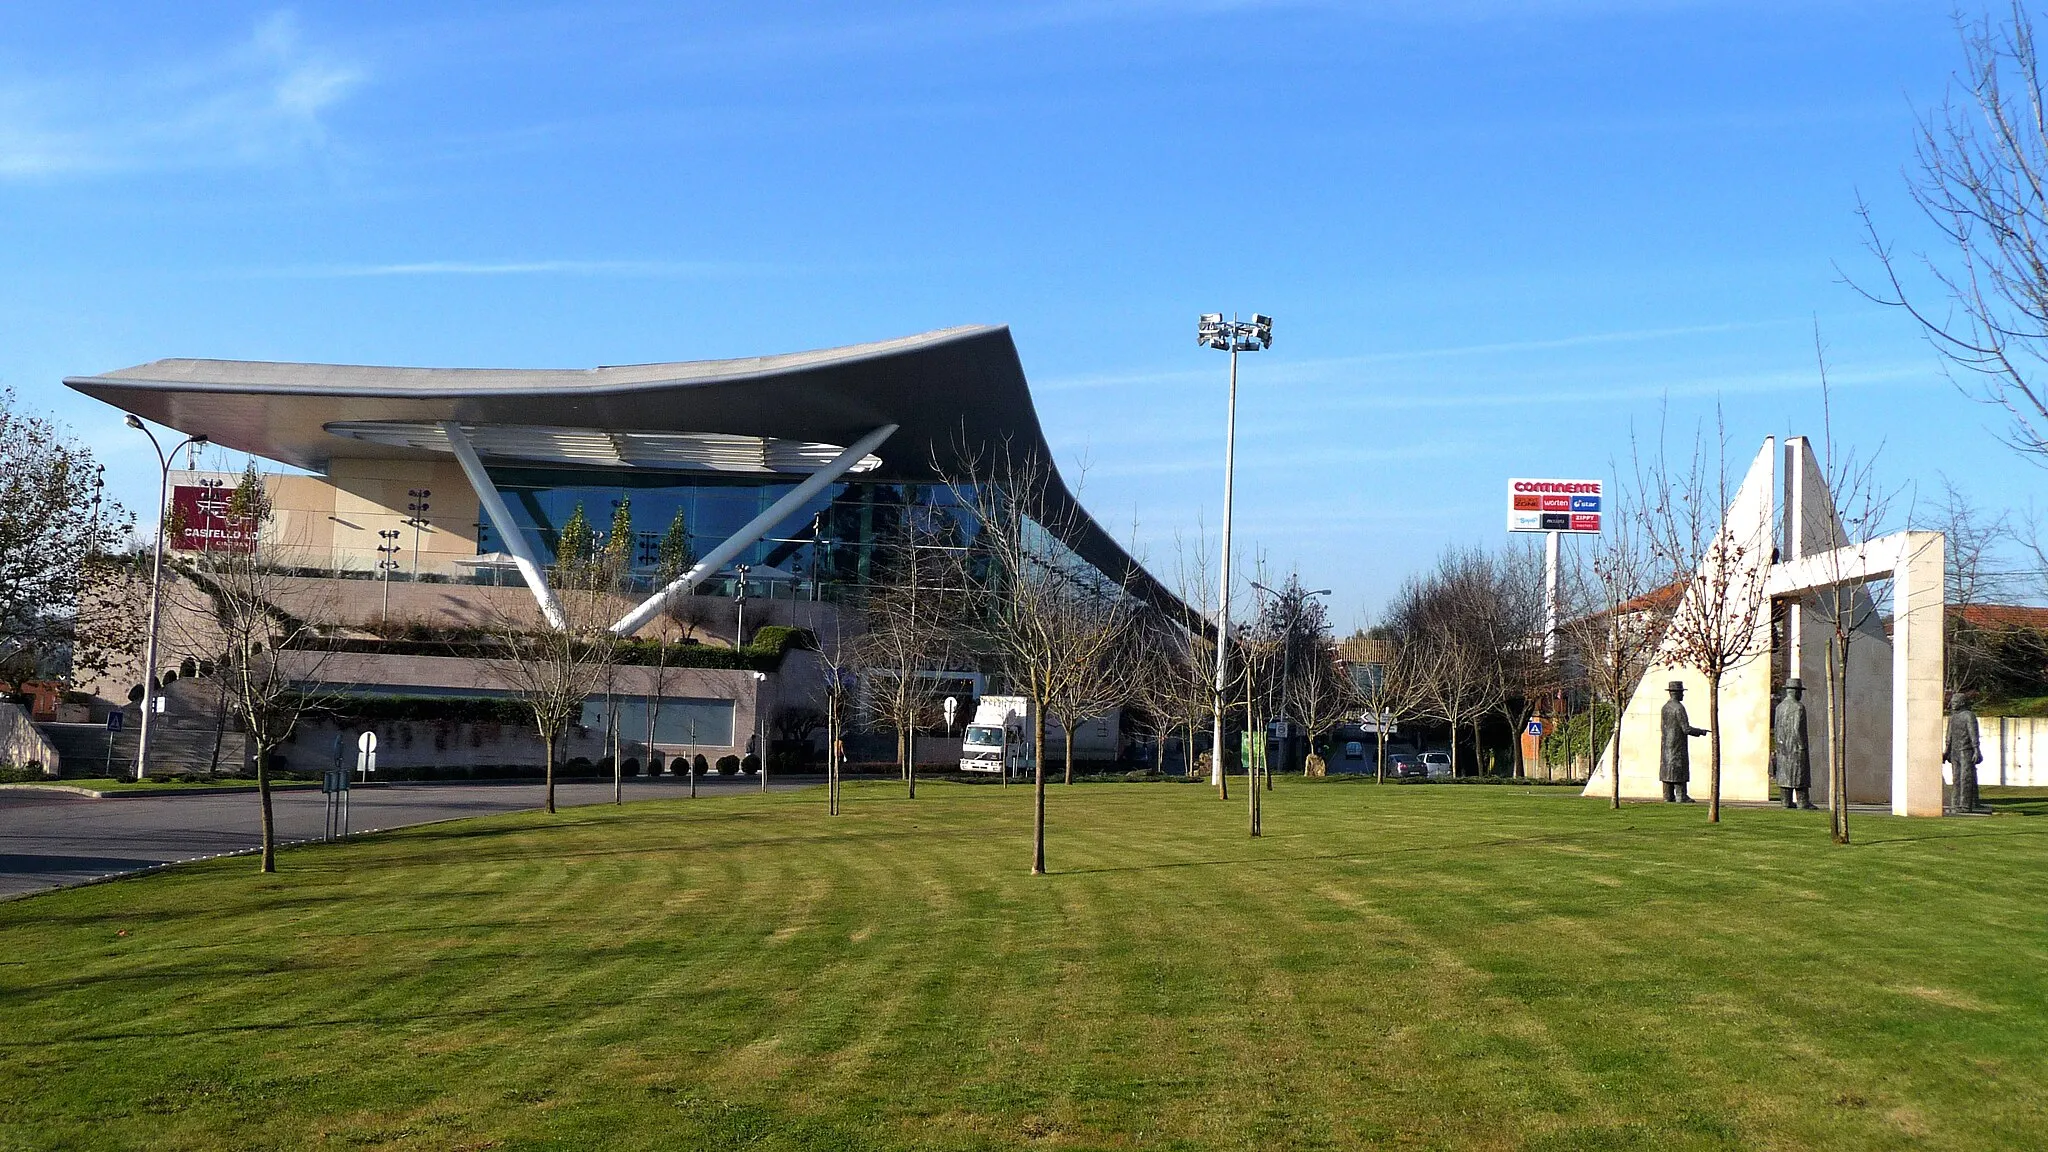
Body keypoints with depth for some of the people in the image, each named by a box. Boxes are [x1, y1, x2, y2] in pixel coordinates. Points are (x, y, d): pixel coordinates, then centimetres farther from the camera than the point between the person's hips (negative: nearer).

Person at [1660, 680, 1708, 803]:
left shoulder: (1665, 707, 11)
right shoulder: (1679, 708, -15)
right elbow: (1686, 729, -18)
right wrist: (1701, 731, -4)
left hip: (1666, 744, 8)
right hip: (1678, 744, -8)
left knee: (1667, 769, 7)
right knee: (1679, 769, -5)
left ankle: (1668, 796, 7)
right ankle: (1681, 797, -6)